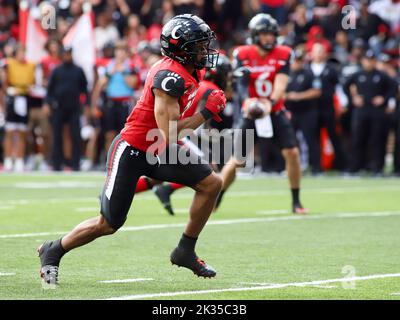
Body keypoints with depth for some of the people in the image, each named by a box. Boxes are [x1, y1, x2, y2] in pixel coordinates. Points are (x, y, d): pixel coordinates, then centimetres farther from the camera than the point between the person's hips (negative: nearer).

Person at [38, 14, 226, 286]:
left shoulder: (191, 72, 3)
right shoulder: (170, 77, -27)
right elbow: (169, 135, -29)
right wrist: (207, 112, -21)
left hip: (161, 151, 9)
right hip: (132, 150, -9)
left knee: (212, 184, -2)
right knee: (108, 224, -1)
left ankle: (186, 251, 10)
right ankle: (53, 251, 21)